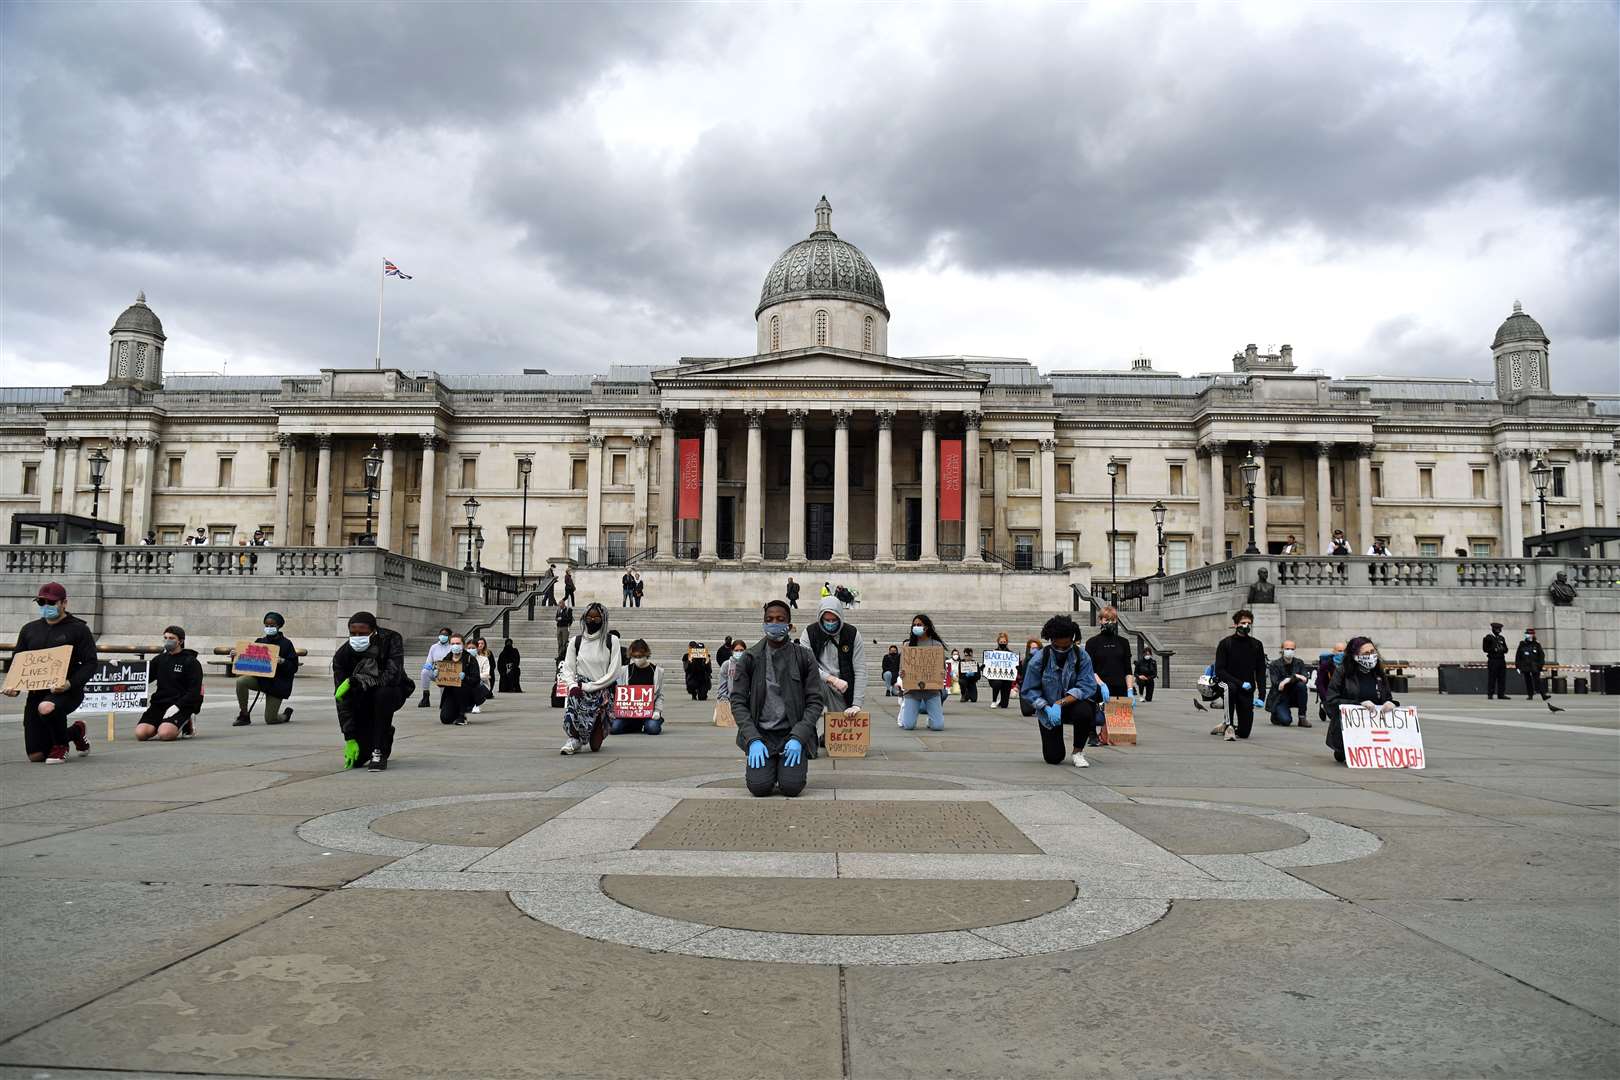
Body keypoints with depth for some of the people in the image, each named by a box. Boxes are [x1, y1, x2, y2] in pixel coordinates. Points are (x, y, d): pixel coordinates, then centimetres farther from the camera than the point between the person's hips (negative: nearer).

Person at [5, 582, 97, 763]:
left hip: (67, 692, -5)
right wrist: (14, 686, -3)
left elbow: (90, 663, -7)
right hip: (36, 692, 5)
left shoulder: (78, 629, -2)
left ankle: (60, 745, -9)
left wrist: (71, 683, -25)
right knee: (36, 756, 0)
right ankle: (76, 731, 31)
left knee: (46, 707, -41)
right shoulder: (29, 629, 13)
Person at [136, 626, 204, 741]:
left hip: (181, 706, -5)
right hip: (159, 703, 5)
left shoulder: (191, 662, -1)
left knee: (165, 734, -29)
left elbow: (194, 692, -7)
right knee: (140, 733, -19)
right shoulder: (160, 659, 16)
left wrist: (177, 706, -19)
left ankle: (185, 726, 3)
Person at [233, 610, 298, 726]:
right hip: (260, 678, 4)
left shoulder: (286, 643, -6)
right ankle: (244, 715, -11)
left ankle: (286, 714, 32)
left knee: (270, 719, -6)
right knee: (241, 681, -28)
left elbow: (293, 667, -8)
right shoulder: (260, 641, 5)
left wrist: (282, 662, -27)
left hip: (278, 683, -4)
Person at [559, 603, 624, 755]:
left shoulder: (612, 641, 1)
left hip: (603, 690, -2)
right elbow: (567, 668, 8)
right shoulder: (576, 641, 9)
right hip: (580, 688, 2)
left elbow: (614, 673, -5)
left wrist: (588, 686, -11)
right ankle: (574, 739, -10)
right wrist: (572, 685, -13)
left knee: (595, 746, -8)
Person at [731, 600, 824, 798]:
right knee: (759, 787, -19)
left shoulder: (804, 657, 1)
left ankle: (794, 766, 16)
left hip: (793, 733, 0)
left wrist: (798, 737, -15)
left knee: (791, 787, -19)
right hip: (761, 733, 0)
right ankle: (759, 766, 16)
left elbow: (815, 701, -1)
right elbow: (738, 701, 0)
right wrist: (753, 740, -13)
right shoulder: (749, 658, 2)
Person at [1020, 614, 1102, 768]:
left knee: (1084, 711, -37)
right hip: (1049, 709, 0)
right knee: (1053, 758, -5)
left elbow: (1086, 687, -23)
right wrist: (1047, 708, -27)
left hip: (1073, 704, 0)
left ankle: (1078, 752, -8)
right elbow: (1028, 691, -13)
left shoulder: (1082, 657, -16)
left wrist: (1060, 703, -31)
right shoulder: (1038, 659, -15)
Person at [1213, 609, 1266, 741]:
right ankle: (1229, 725, -29)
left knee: (1244, 733, -2)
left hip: (1247, 691, 3)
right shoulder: (1225, 643, -6)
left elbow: (1261, 672, 5)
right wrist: (1240, 683, -22)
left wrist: (1261, 696, -6)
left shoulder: (1256, 645, 4)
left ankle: (1225, 727, 33)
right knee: (1231, 688, -42)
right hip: (1228, 683, -3)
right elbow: (1219, 671, -11)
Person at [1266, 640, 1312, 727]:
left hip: (1293, 696, 4)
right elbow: (1276, 683, -18)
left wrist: (1289, 679, -27)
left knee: (1302, 685, -28)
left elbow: (1305, 679, -10)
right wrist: (1295, 677, -26)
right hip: (1279, 698, -4)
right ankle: (1276, 715, 13)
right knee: (1286, 721, -26)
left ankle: (1302, 718, -16)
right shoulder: (1275, 664, -7)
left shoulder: (1299, 663, 3)